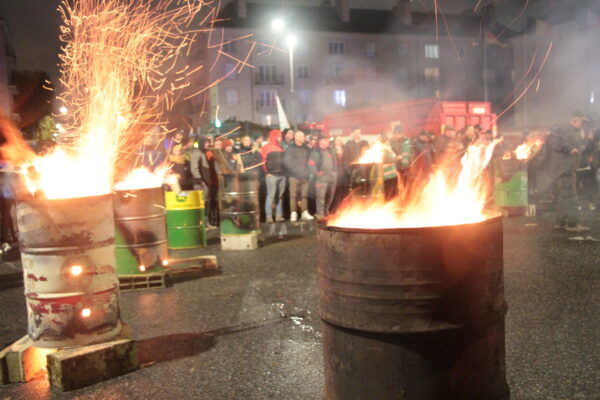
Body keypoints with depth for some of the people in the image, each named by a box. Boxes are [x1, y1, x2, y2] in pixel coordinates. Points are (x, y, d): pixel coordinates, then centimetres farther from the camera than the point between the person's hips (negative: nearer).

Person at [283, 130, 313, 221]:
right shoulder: (290, 149, 1)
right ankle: (293, 214, 3)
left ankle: (305, 213, 10)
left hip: (305, 176, 4)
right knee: (293, 195, -3)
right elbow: (287, 162, -6)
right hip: (294, 177, -4)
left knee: (304, 195, 5)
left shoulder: (306, 149, 14)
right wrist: (295, 171, -9)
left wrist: (307, 171, 5)